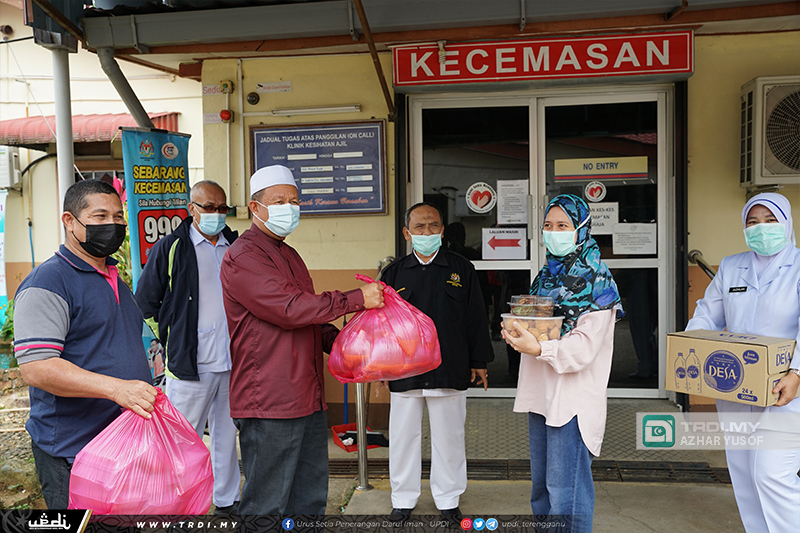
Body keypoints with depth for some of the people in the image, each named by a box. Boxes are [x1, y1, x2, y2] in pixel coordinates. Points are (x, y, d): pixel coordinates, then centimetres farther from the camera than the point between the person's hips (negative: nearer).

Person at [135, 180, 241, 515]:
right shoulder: (170, 248, -4)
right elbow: (145, 302, 2)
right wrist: (172, 341, 0)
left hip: (233, 361, 5)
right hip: (190, 364, -4)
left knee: (227, 434, 16)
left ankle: (227, 500, 32)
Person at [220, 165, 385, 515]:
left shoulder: (290, 256, 19)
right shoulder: (242, 256, -12)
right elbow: (289, 309, -23)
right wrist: (357, 299, -18)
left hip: (308, 398, 9)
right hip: (268, 404, -9)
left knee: (310, 499, 18)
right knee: (267, 505, 3)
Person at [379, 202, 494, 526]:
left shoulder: (461, 269, 3)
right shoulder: (394, 273, 5)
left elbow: (476, 318, 5)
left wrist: (478, 362, 4)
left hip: (450, 371, -1)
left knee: (448, 437, 11)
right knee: (403, 436, 11)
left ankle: (448, 499, 29)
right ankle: (404, 499, 29)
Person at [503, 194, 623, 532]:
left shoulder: (595, 280, -9)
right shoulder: (548, 274, 13)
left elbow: (584, 346, -18)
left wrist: (539, 349, -31)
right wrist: (518, 333, -1)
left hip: (573, 397, -7)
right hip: (541, 392, 8)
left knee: (565, 489, -3)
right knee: (541, 482, 17)